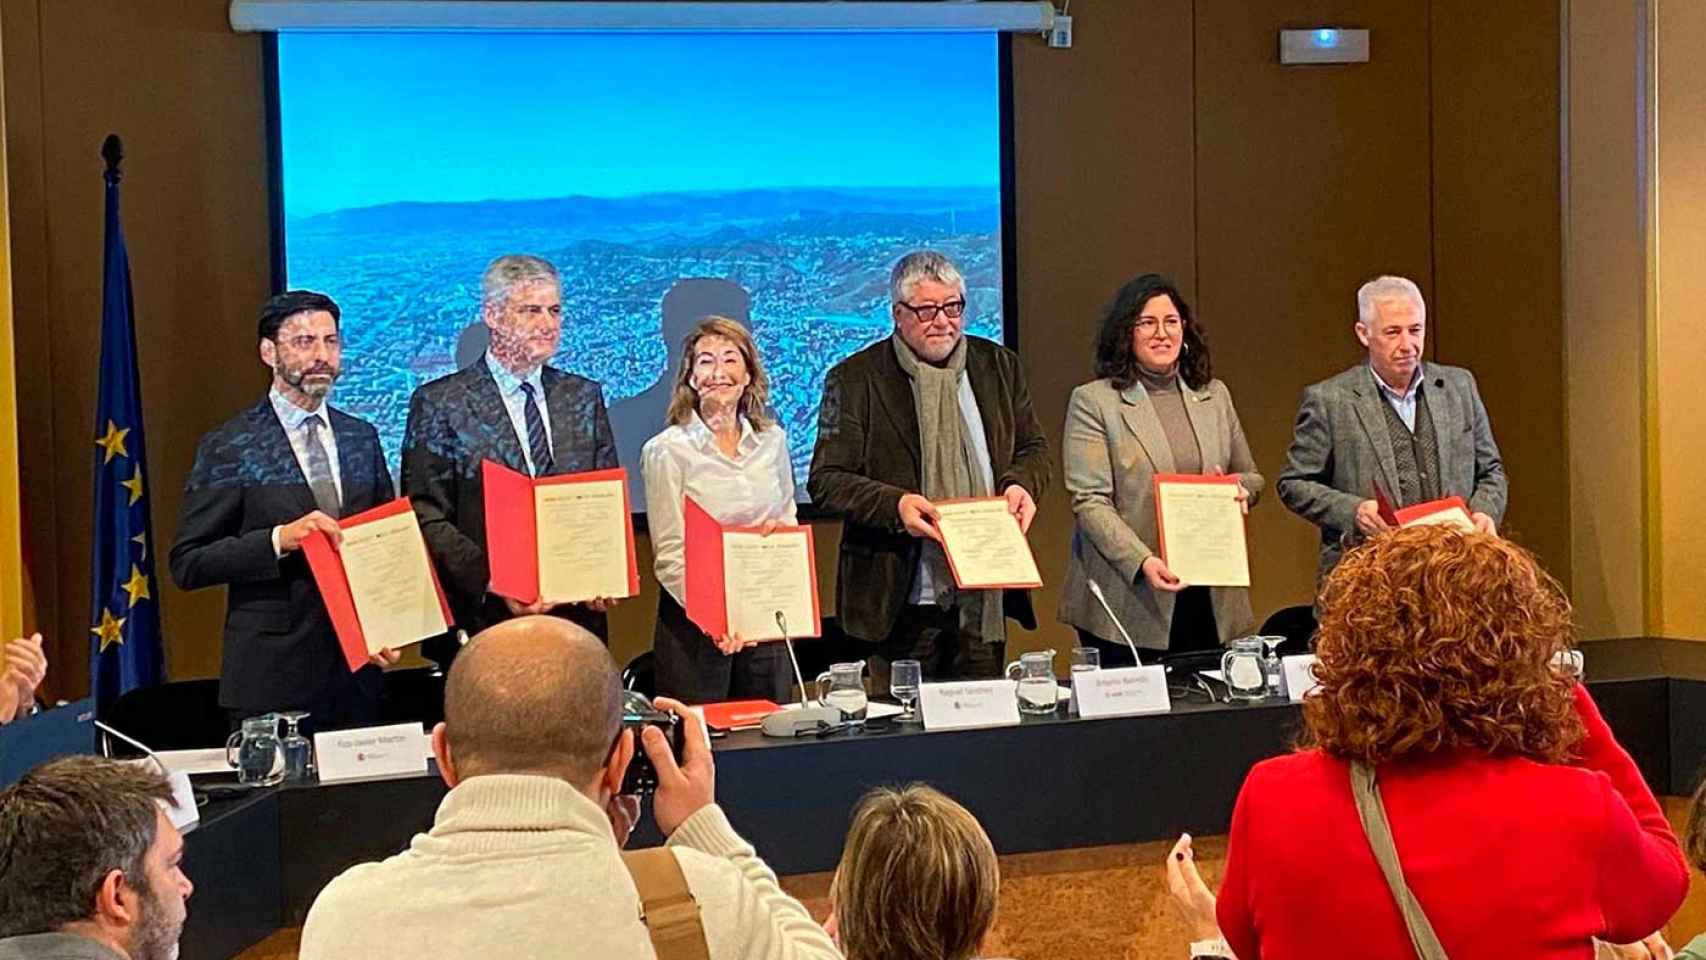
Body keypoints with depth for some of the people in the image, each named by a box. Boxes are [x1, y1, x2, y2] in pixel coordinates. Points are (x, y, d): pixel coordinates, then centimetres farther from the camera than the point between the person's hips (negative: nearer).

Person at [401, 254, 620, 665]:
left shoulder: (585, 397, 12)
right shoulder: (439, 404, -2)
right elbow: (428, 520, -7)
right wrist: (495, 585, -19)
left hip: (576, 616, 4)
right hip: (480, 624, -4)